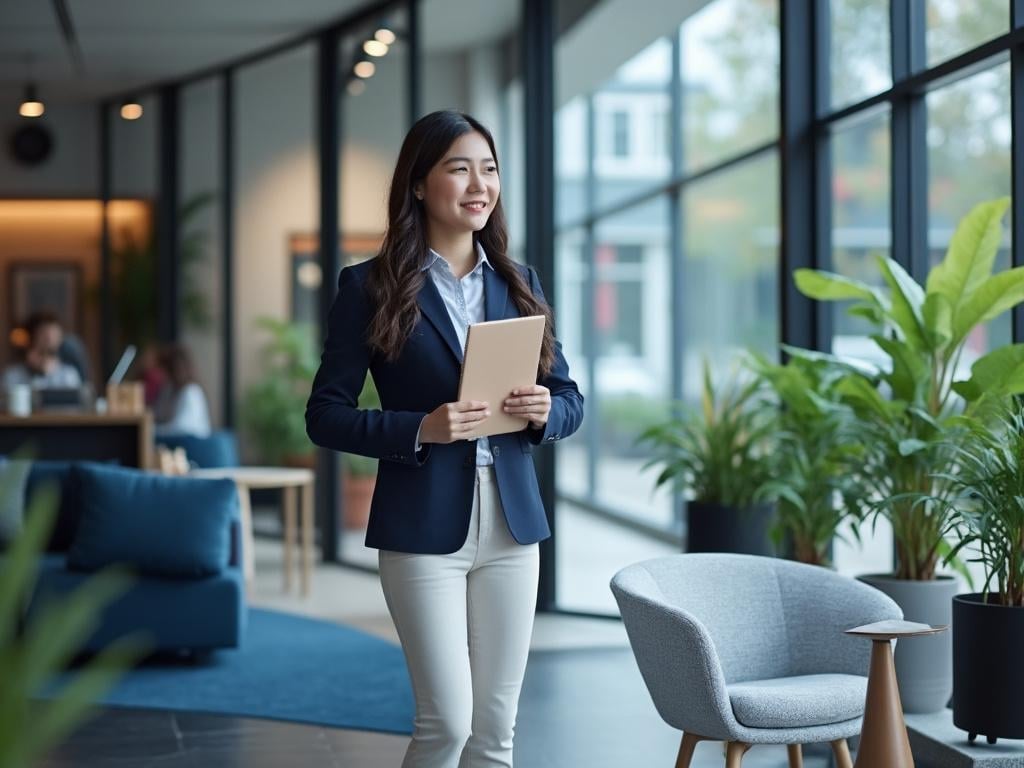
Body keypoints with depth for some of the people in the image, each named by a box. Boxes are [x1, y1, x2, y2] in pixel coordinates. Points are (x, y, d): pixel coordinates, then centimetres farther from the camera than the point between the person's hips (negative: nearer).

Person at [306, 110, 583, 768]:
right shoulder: (372, 286, -3)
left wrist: (543, 411, -9)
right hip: (425, 528, -4)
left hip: (512, 524, 4)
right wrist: (421, 429, -19)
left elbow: (571, 400, 14)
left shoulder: (519, 284, 10)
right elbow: (326, 415, -5)